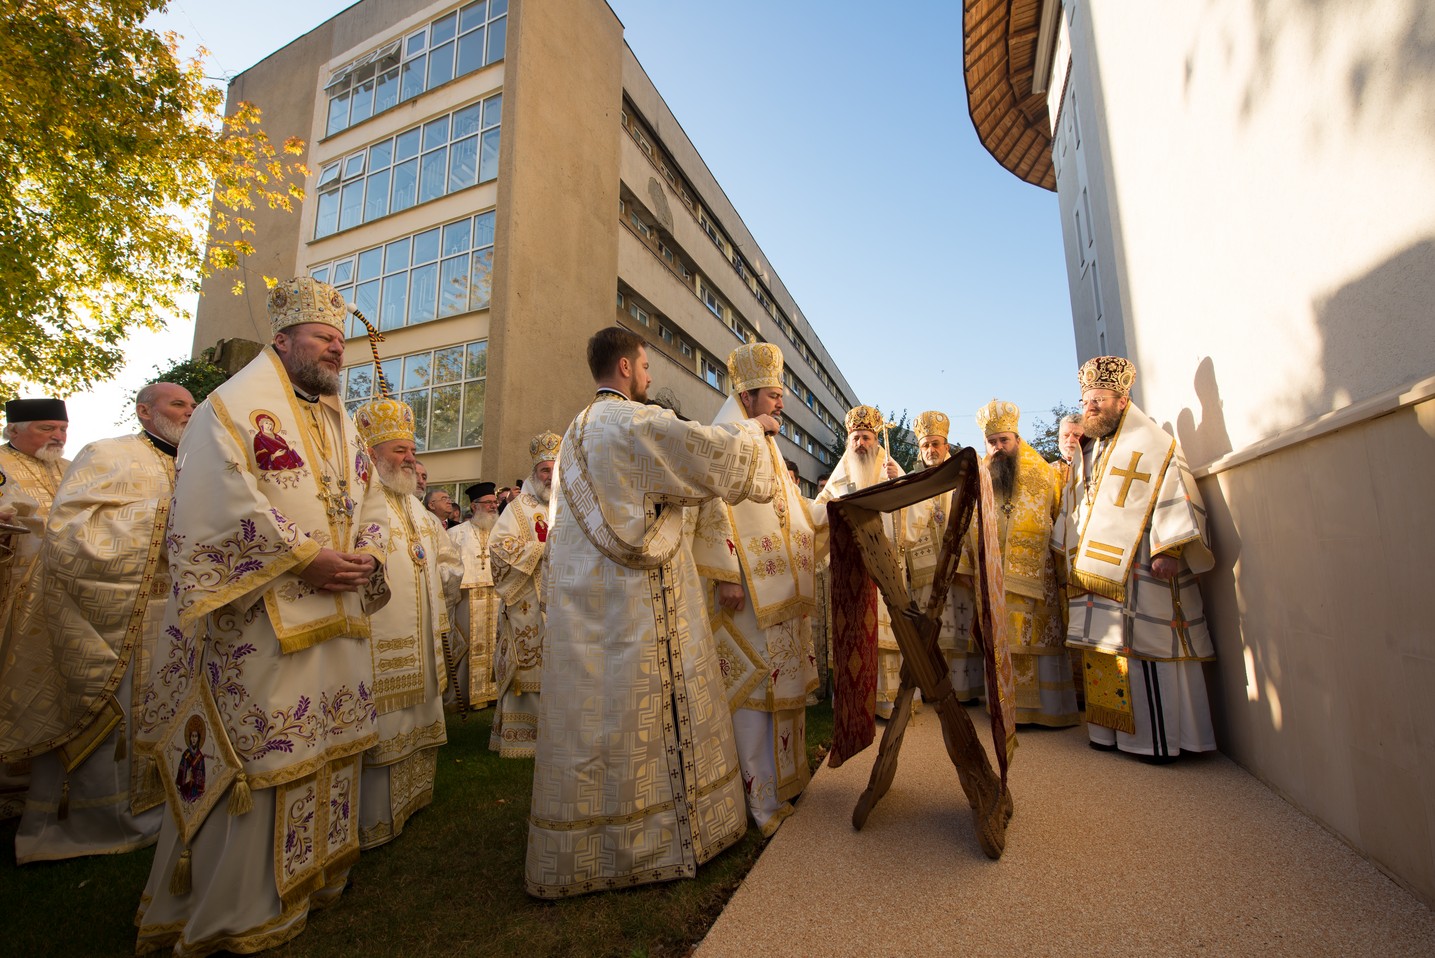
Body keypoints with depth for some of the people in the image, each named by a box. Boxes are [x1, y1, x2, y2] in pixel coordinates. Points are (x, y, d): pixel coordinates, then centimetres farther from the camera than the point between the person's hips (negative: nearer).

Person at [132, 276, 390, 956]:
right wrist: (305, 556, -18)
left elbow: (370, 499, 18)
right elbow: (226, 503, -16)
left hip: (338, 616, 8)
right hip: (263, 617, -7)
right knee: (258, 750, -2)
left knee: (326, 742, 14)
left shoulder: (341, 421, 19)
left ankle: (313, 871, 30)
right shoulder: (234, 405, -3)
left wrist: (366, 556, 0)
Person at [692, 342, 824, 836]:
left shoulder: (765, 445, 19)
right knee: (754, 679, -4)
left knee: (779, 678, 15)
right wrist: (726, 574, -24)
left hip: (779, 588, 9)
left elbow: (794, 510, 22)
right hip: (748, 586, -9)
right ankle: (759, 796, 8)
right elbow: (713, 507, -18)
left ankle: (781, 776, 29)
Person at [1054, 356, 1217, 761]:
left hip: (1139, 571, -6)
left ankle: (1161, 739, 5)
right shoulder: (1085, 455, 20)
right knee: (1101, 652, 6)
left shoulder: (1153, 445, 0)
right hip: (1094, 574, 6)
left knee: (1145, 649, -5)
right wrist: (1070, 560, 21)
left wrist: (1170, 550, -19)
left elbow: (1178, 499, -8)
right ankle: (1111, 731, 14)